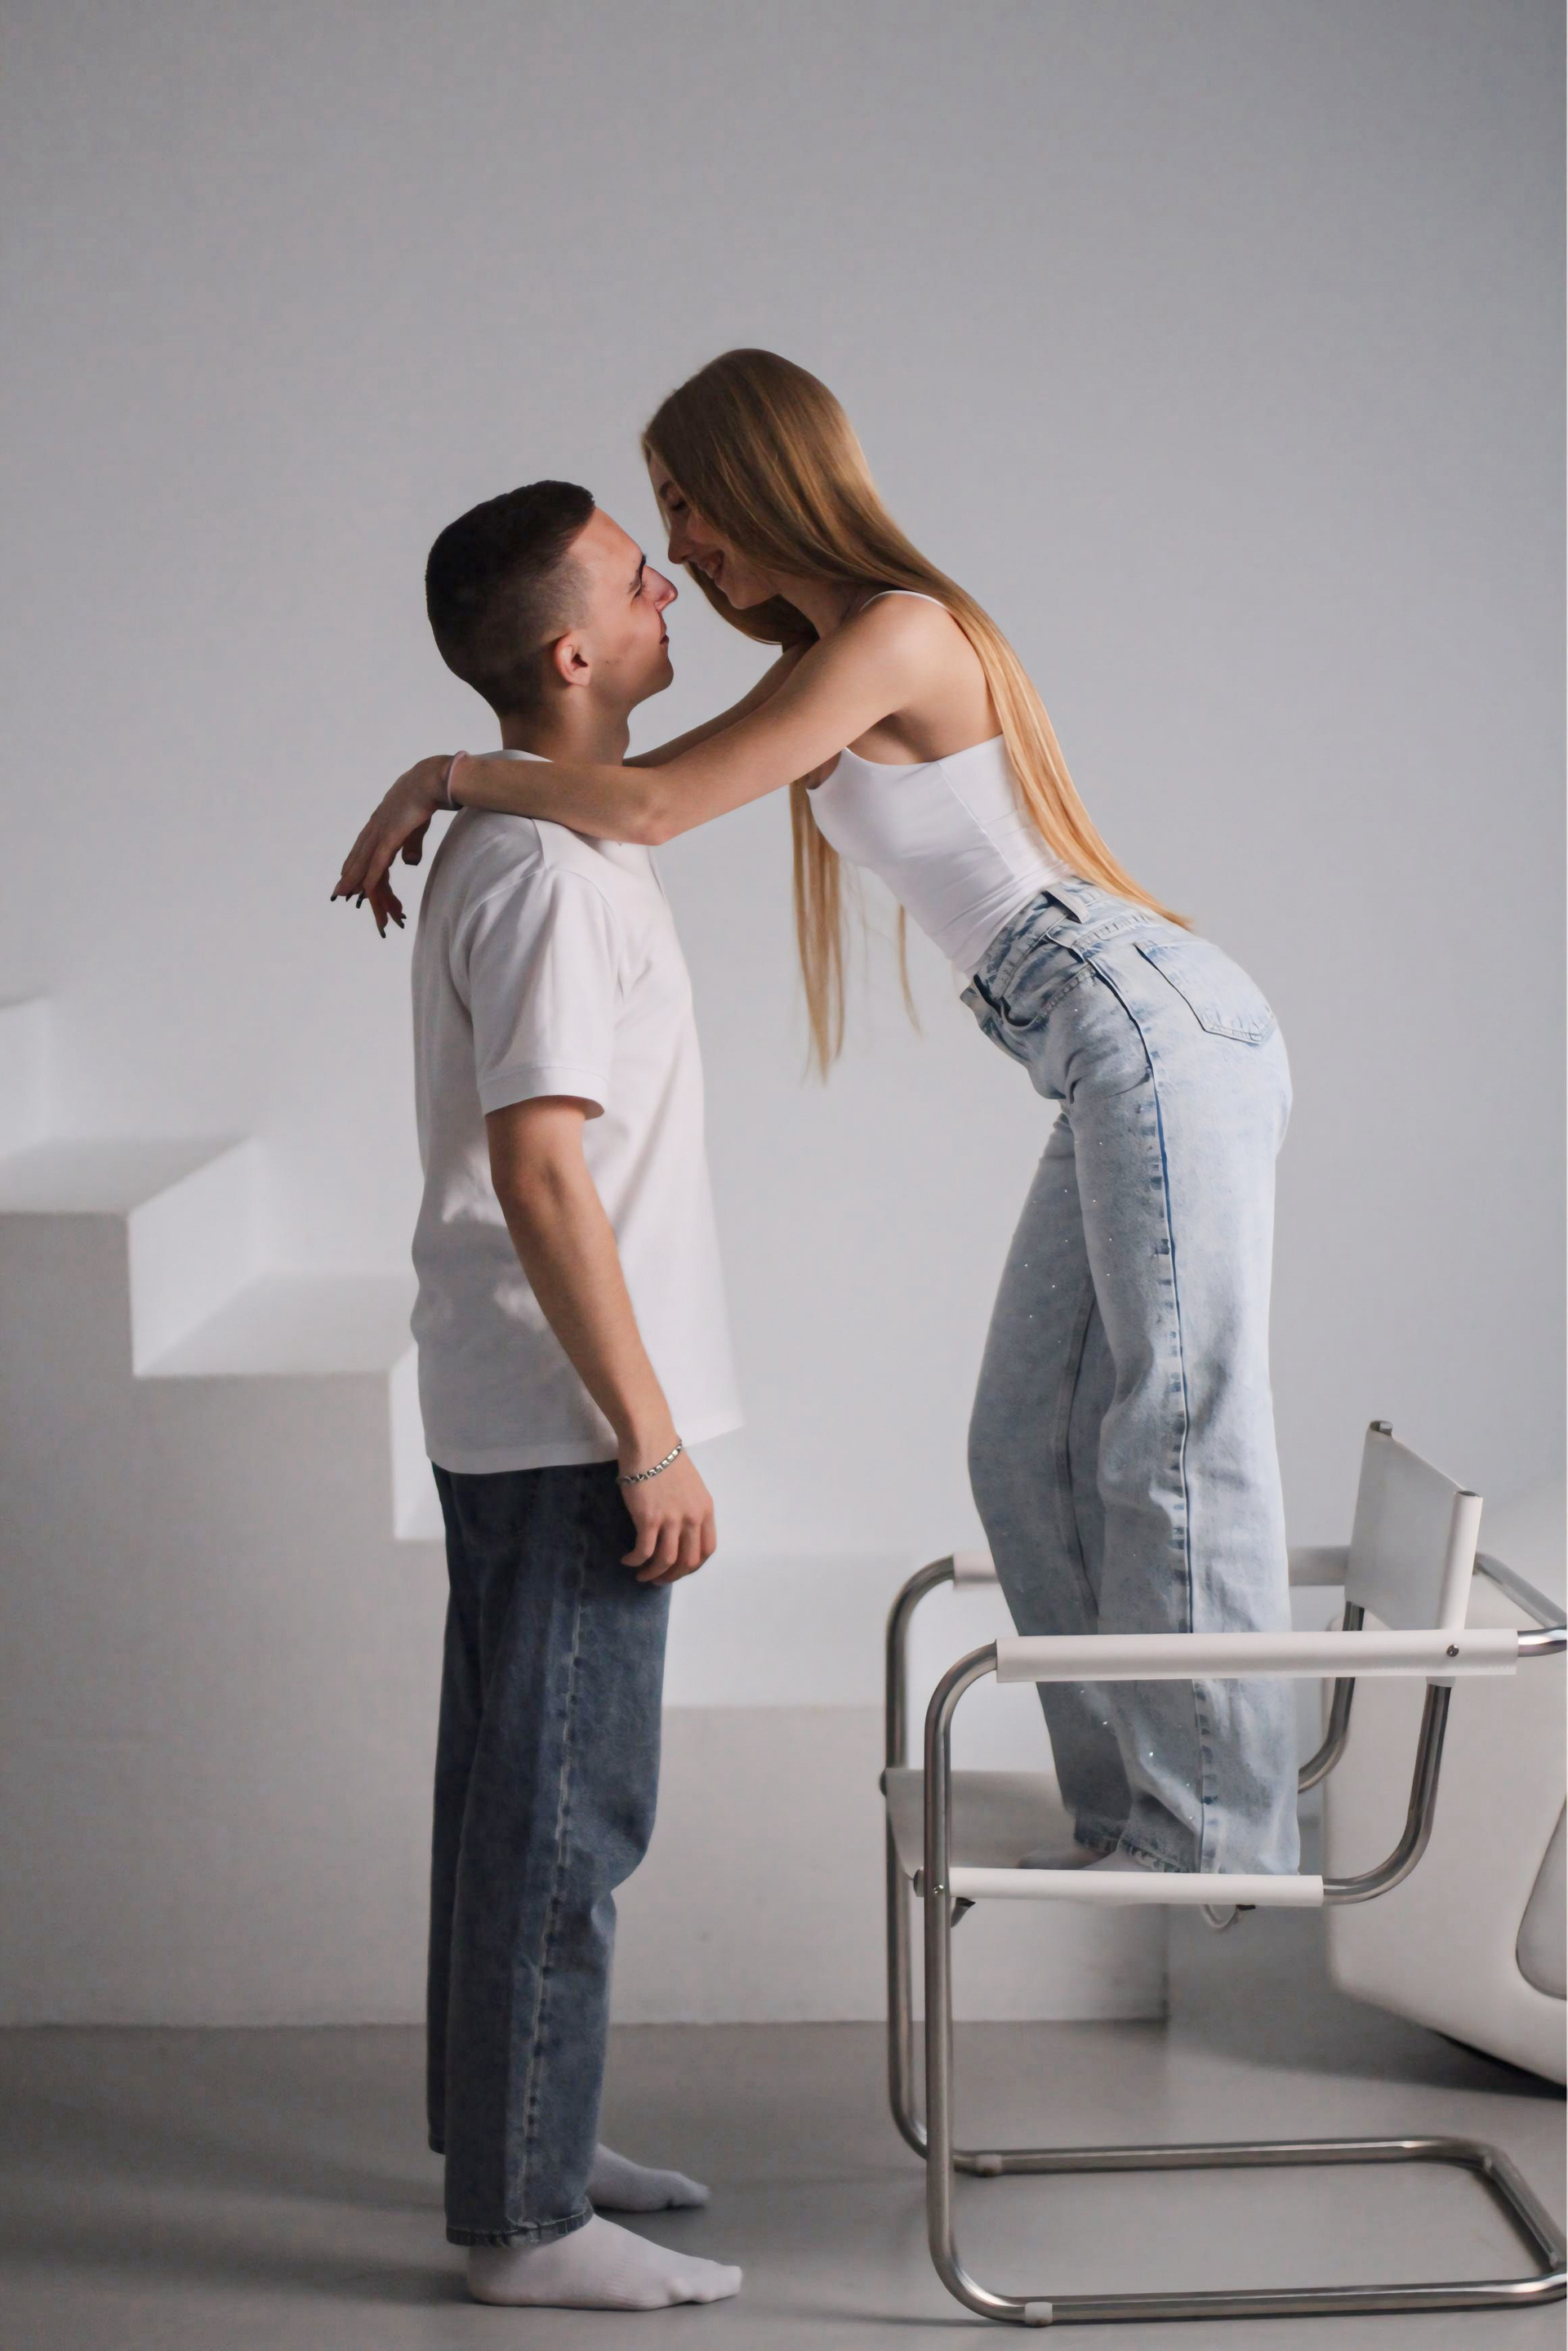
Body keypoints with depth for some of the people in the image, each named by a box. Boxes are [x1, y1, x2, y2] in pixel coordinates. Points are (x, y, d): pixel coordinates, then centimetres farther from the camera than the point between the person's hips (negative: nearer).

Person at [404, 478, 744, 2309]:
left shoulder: (525, 837, 13)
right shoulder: (550, 869, -19)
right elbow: (540, 1172, -24)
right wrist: (651, 1438, -21)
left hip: (518, 1416, 10)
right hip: (563, 1421, -10)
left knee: (518, 1792, 17)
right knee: (564, 1812, -2)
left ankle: (513, 2146, 30)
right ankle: (527, 2223, 8)